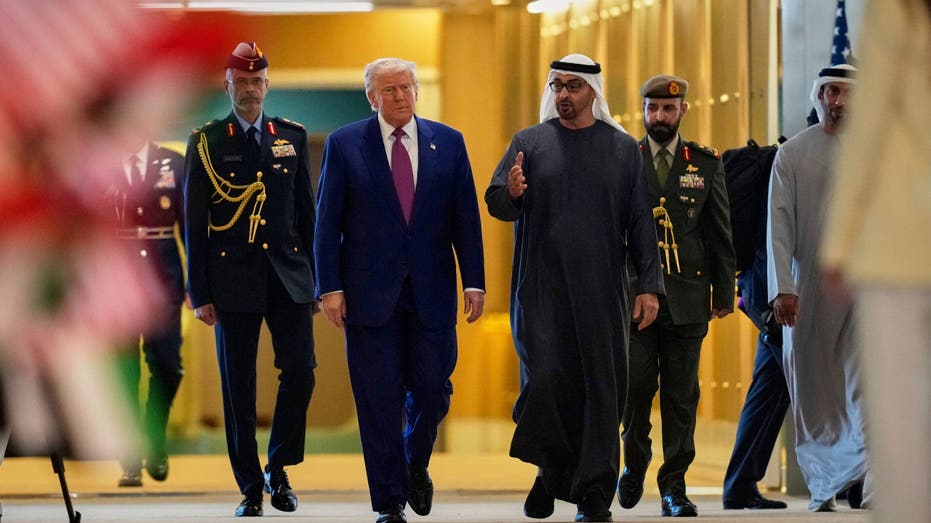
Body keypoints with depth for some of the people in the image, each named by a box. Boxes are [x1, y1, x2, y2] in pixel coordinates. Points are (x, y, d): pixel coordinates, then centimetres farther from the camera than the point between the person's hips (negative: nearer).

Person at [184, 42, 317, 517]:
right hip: (234, 280, -2)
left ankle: (278, 468, 9)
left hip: (288, 275, 2)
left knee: (300, 372, -9)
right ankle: (250, 488, 11)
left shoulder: (292, 137, 9)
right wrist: (200, 292, -4)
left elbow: (306, 211, 11)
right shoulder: (206, 143, 2)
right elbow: (194, 223, 2)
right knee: (238, 388, 2)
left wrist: (314, 279, 7)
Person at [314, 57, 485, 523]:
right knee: (380, 400, 1)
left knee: (432, 388, 2)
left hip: (432, 292, 2)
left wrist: (474, 280, 0)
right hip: (370, 292, -2)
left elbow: (466, 217, 7)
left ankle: (416, 464, 32)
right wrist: (330, 287, -6)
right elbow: (327, 220, 0)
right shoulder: (344, 144, 1)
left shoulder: (448, 143, 6)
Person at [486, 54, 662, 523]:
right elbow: (495, 202, 1)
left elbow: (640, 222, 7)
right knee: (544, 380, -11)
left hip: (602, 291, 1)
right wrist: (511, 194, -23)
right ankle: (549, 472, 13)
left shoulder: (623, 148, 8)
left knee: (601, 387, -1)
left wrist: (649, 286, 0)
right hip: (541, 288, -1)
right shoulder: (528, 143, 8)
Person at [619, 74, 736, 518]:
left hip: (686, 298, 1)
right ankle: (635, 462, 19)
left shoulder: (706, 163, 9)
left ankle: (674, 486, 6)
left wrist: (724, 293, 7)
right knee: (635, 386, -7)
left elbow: (720, 233, 10)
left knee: (681, 395, 0)